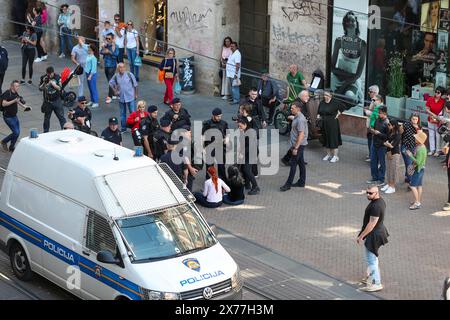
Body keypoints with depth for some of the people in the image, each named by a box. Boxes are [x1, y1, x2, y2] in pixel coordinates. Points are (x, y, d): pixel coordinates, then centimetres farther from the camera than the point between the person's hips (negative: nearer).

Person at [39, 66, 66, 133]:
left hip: (56, 100, -1)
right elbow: (40, 89, -3)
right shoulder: (43, 78, -3)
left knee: (61, 116, 0)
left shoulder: (57, 77, -6)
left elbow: (59, 88, -9)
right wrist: (44, 83, -19)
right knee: (46, 117, 12)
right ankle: (45, 132, 25)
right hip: (47, 101, 1)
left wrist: (53, 84, -24)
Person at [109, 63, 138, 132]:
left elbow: (135, 84, -2)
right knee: (122, 113, 13)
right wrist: (115, 91, 7)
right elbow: (111, 83, 16)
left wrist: (136, 94, 1)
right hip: (121, 98, 3)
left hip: (130, 97, -3)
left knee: (133, 113, -3)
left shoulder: (129, 74, -11)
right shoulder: (116, 76, -3)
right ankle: (123, 127, 26)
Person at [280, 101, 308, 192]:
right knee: (301, 163, 14)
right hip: (298, 145, 10)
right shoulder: (296, 117, 10)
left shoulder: (300, 119, -22)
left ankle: (288, 184, -2)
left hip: (299, 145, -10)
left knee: (293, 164, -6)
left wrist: (296, 148, -24)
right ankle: (301, 182, 22)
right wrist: (293, 145, 20)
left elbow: (301, 135, -25)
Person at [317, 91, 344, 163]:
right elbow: (319, 112, 20)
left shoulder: (335, 102, -9)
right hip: (324, 124, 6)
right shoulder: (322, 103, 8)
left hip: (332, 123, -6)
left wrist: (337, 114, -6)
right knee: (326, 139, 10)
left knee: (333, 138, -4)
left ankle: (335, 156, 2)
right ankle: (329, 155, 21)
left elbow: (342, 108, 0)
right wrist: (319, 116, 1)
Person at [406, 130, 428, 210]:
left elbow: (418, 162, -27)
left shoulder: (420, 149, -26)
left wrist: (410, 155, -21)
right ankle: (419, 202, 23)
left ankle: (417, 203, -5)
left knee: (412, 185, -7)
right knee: (419, 185, 15)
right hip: (421, 168, 10)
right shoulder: (422, 147, 6)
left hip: (418, 169, -10)